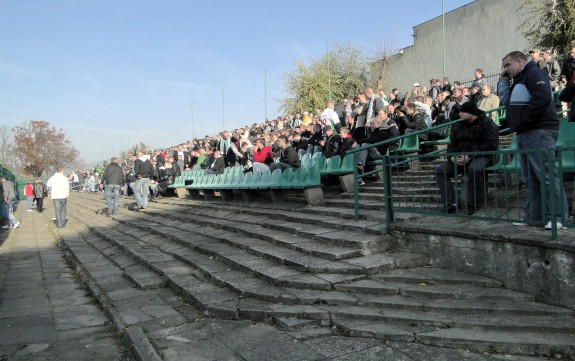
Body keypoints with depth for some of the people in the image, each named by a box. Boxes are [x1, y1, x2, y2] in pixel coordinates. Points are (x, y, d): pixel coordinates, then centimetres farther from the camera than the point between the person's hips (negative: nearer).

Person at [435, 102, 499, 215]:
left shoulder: (487, 124, -5)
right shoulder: (458, 125, 15)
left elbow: (490, 146, -16)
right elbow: (452, 144, 16)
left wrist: (470, 157, -24)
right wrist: (452, 156, -8)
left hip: (482, 156, -6)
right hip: (460, 158, 6)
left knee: (474, 169, -40)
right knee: (440, 170, -13)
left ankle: (471, 205, -26)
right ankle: (450, 204, -20)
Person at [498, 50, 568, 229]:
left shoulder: (534, 73, -7)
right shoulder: (518, 80, 23)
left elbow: (542, 99, -20)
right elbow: (506, 101, 21)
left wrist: (522, 122, -18)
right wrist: (503, 80, 14)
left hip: (539, 132, -10)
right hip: (524, 134, 10)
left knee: (547, 175, -10)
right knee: (530, 178, 9)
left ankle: (558, 217, -6)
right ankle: (533, 215, 14)